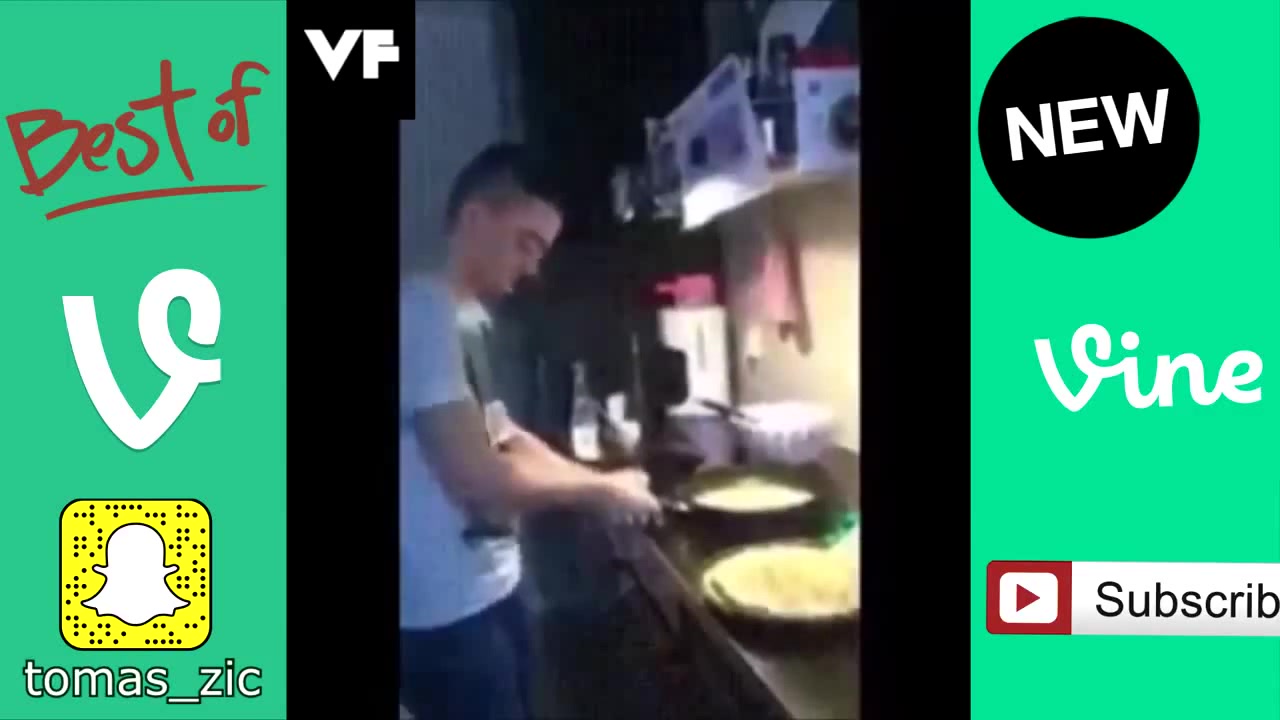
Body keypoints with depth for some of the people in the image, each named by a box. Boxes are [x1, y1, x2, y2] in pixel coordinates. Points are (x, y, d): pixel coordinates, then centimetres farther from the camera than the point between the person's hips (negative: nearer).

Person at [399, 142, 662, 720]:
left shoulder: (459, 317, 11)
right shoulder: (424, 309, -20)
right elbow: (476, 477, -25)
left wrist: (601, 484, 4)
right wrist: (599, 489, -11)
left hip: (488, 591, 10)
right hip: (446, 613, -10)